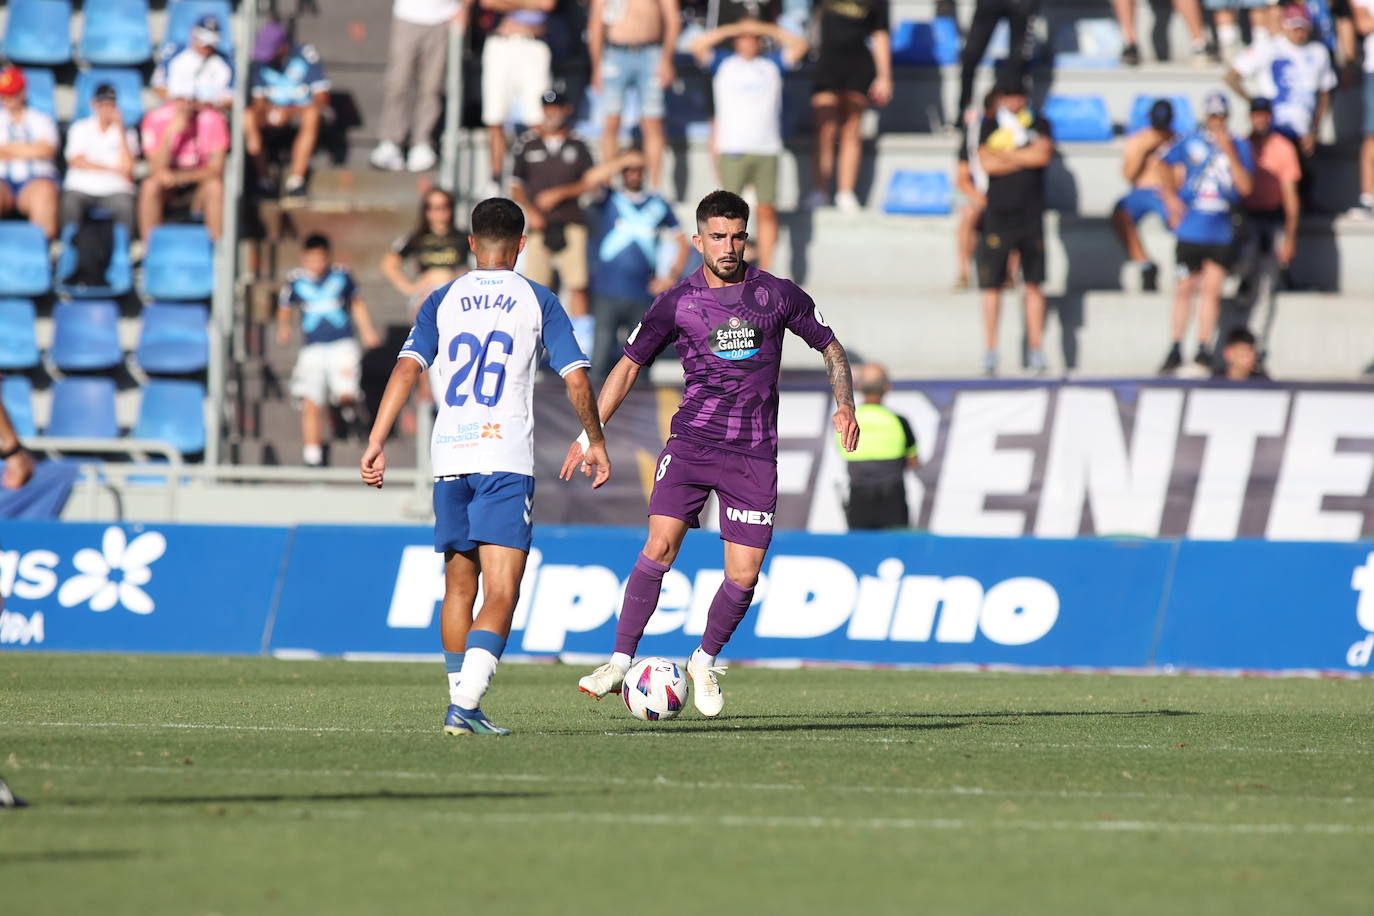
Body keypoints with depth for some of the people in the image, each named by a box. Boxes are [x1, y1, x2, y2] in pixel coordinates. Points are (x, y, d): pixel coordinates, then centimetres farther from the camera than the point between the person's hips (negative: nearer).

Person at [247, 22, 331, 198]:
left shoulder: (305, 56, -18)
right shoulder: (261, 61, -7)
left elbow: (322, 98, -19)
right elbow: (259, 101, -2)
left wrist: (288, 112, -32)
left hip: (303, 109, -3)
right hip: (275, 110, 3)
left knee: (312, 116, -39)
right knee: (247, 116, -28)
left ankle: (296, 179, -37)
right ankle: (263, 179, -22)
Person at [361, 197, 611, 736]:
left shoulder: (443, 301, 10)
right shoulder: (537, 301, 5)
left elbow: (407, 368, -1)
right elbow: (576, 379, 2)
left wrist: (376, 442, -3)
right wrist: (595, 443, 16)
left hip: (449, 459, 3)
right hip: (507, 460, -3)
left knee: (459, 587, 16)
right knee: (501, 594, -7)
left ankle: (459, 701, 18)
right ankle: (466, 706, -23)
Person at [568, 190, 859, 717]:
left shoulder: (777, 295, 4)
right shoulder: (677, 303, 3)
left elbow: (829, 347, 16)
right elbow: (629, 365, 12)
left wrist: (844, 405, 0)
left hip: (753, 455, 1)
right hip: (691, 441, -1)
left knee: (743, 576, -5)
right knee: (660, 546, -19)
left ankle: (705, 660, 20)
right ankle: (621, 660, -12)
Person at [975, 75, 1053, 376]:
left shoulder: (1038, 123, 8)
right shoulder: (989, 126, 7)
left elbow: (1043, 154, -10)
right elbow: (987, 163, -7)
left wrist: (1007, 154, -5)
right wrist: (1026, 158, -7)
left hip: (1030, 214, 0)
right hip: (997, 215, 0)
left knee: (1034, 284, 1)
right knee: (992, 285, -2)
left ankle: (1036, 350, 5)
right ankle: (989, 351, 3)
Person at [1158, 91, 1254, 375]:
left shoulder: (1239, 147, 6)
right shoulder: (1188, 145, 6)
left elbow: (1245, 187, -3)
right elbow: (1171, 178, 8)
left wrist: (1229, 153, -11)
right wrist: (1171, 198, -11)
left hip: (1221, 232, 0)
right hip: (1191, 231, 0)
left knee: (1212, 288, -2)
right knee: (1185, 288, 2)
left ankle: (1204, 349, 6)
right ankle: (1175, 349, 10)